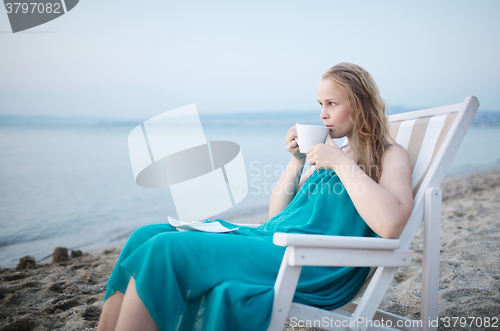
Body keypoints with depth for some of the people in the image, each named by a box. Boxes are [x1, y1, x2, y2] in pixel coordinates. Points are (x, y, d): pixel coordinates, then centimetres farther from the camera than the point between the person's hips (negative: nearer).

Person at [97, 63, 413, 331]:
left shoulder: (391, 155, 3)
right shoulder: (331, 154, 23)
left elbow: (390, 225, -19)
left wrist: (342, 163, -13)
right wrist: (298, 161, 9)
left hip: (312, 270, -8)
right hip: (271, 238, 8)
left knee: (164, 251, -21)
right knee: (147, 236, -6)